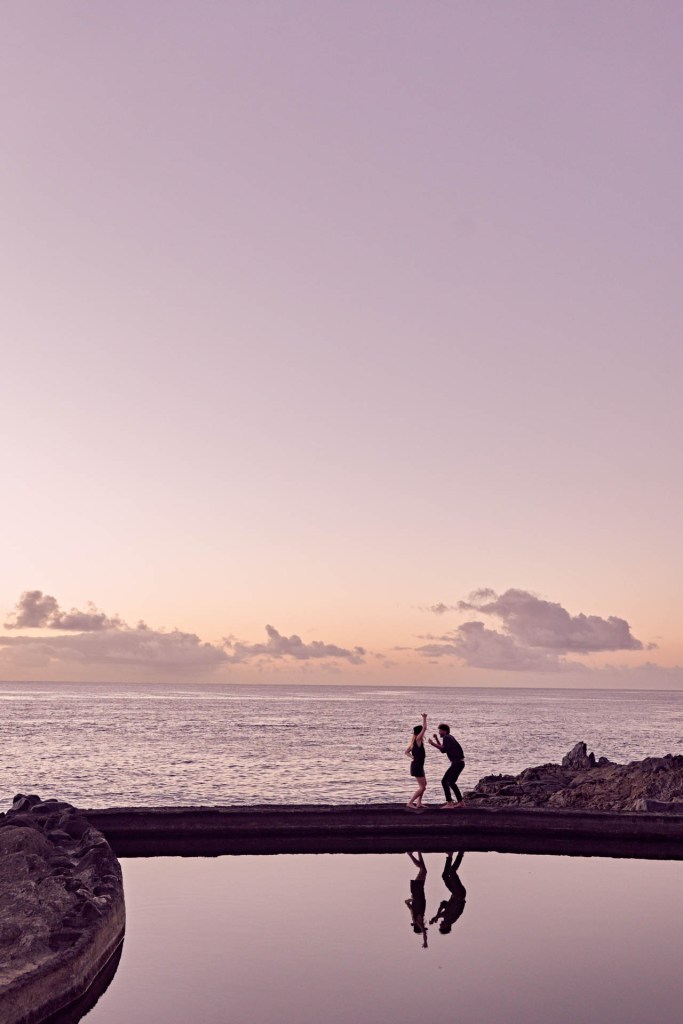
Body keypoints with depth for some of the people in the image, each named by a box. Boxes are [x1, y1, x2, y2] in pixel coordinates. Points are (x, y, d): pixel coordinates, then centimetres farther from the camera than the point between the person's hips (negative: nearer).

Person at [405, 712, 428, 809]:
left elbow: (407, 752, 17)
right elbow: (424, 728, -20)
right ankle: (410, 803, -7)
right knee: (422, 787, -7)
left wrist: (412, 757, 4)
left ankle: (418, 803, 25)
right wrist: (424, 717, -11)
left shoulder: (414, 741, 10)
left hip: (419, 766, 10)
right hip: (417, 767, -10)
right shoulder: (418, 739, -15)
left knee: (424, 784, 23)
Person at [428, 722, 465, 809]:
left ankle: (449, 804, -16)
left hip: (457, 763, -10)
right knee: (450, 782, 20)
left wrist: (433, 744, -22)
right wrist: (436, 739, 20)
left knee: (445, 781, -12)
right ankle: (460, 801, 23)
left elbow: (443, 750, -24)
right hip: (459, 763, 10)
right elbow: (443, 748, 28)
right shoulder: (449, 737, 19)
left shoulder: (446, 738, -12)